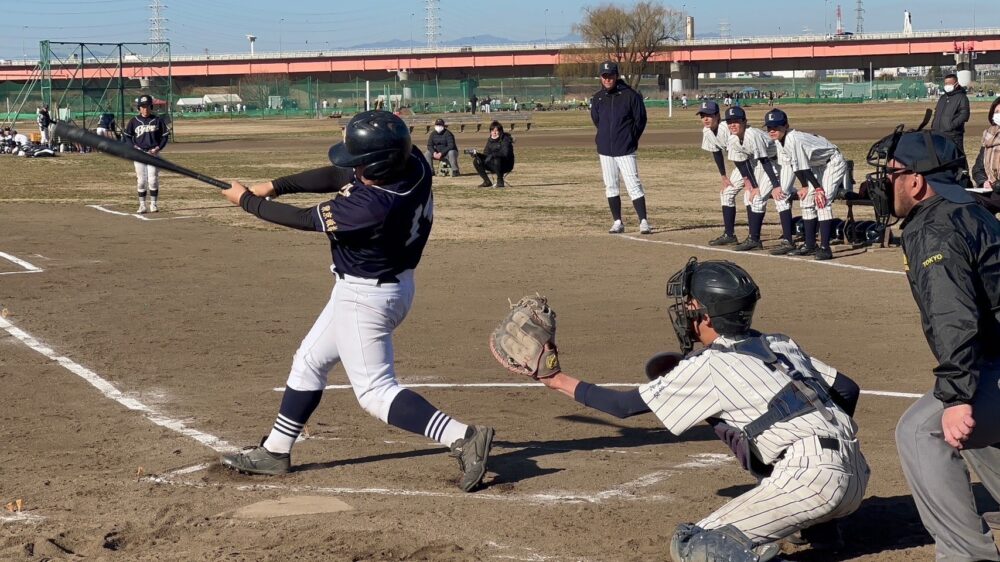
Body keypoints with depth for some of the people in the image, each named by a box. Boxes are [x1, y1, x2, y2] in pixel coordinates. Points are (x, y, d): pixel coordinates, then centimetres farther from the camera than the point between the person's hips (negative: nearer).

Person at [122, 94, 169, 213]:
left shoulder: (157, 120, 2)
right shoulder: (134, 121, 3)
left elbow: (165, 135, 6)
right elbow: (126, 135, 10)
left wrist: (158, 148, -6)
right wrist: (133, 147, -5)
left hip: (153, 153, -1)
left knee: (153, 180, -4)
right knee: (141, 181, 1)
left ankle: (154, 204, 6)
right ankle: (142, 205, 7)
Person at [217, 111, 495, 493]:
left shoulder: (372, 206, -34)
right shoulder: (412, 163, -12)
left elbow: (304, 220, -19)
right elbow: (338, 177, 3)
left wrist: (247, 200, -5)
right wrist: (275, 185, 1)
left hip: (365, 297, -10)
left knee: (375, 391, -2)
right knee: (308, 362, 21)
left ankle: (462, 438, -9)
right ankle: (275, 451, 34)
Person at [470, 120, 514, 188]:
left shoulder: (505, 139, -12)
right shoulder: (490, 140, 7)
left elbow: (505, 153, -25)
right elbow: (486, 154, 3)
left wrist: (492, 155, -35)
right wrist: (477, 154, -18)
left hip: (506, 164, -6)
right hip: (493, 166, 6)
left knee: (497, 159, -39)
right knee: (476, 161, -11)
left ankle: (500, 181, -21)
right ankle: (487, 182, -3)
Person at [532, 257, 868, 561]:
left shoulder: (707, 366, -1)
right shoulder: (779, 344, 18)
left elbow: (624, 405, 3)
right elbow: (847, 390, 20)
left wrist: (562, 381, 15)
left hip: (812, 481, -8)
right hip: (857, 478, 8)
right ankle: (823, 526, 18)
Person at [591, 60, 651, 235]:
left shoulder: (630, 95, -7)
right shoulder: (597, 98, 5)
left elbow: (641, 119, 0)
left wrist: (630, 139, 3)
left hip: (625, 150, -5)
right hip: (605, 150, 5)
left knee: (633, 185, -9)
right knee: (610, 187, 8)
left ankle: (643, 222, -9)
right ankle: (617, 222, 16)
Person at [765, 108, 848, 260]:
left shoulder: (793, 139, -32)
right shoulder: (779, 141, -4)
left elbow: (803, 167, -30)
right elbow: (791, 165, 4)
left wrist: (818, 188, -29)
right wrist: (804, 186, 5)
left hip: (833, 163, -10)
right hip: (817, 166, 10)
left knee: (823, 201, -21)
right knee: (806, 200, 10)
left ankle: (825, 248, -25)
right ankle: (810, 246, 17)